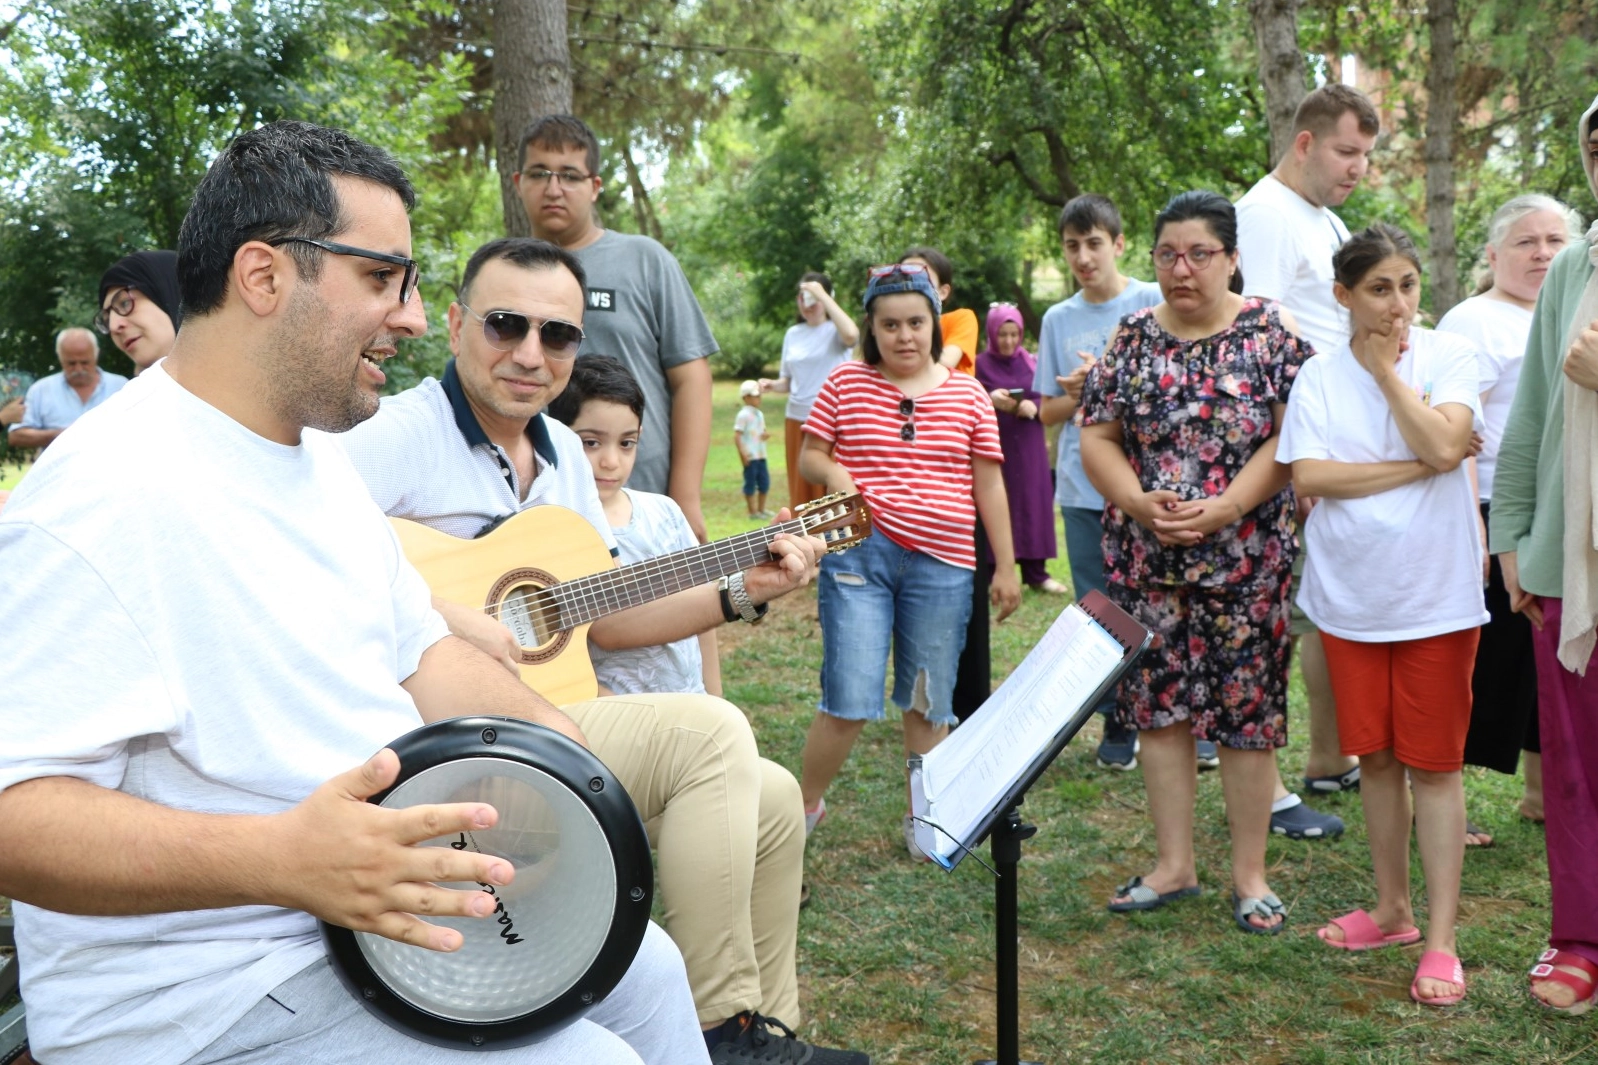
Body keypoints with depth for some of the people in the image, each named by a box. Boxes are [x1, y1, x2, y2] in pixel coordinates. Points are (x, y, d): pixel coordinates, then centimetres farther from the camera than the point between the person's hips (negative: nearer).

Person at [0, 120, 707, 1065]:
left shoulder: (317, 456, 9)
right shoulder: (107, 500, -24)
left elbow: (416, 648, 16)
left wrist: (544, 730, -2)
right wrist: (281, 858, -42)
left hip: (387, 893, 10)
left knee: (645, 966, 16)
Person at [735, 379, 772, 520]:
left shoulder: (759, 414, 14)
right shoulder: (743, 415, -10)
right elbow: (737, 435, -13)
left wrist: (765, 436, -1)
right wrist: (742, 453, -21)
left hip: (761, 455, 8)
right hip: (750, 456, -8)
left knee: (765, 482, 11)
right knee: (750, 483, 0)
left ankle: (761, 509, 23)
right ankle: (753, 512, 7)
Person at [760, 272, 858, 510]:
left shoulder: (835, 330, -3)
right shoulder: (793, 334, 12)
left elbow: (851, 335, -28)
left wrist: (822, 296, -21)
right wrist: (773, 384, -5)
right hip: (796, 419, 5)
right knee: (801, 491, 7)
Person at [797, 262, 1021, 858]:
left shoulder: (967, 394, 7)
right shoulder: (845, 383, 3)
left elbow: (988, 484, 9)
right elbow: (809, 454, 10)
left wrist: (1006, 567, 7)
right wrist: (832, 471, -14)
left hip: (942, 564, 2)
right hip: (859, 555, -2)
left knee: (929, 705, 11)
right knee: (850, 701, -5)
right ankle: (805, 805, 18)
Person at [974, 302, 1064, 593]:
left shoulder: (1030, 362, 10)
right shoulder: (981, 364, 1)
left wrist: (1033, 406, -14)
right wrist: (989, 399, -25)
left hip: (1029, 447, 3)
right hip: (995, 446, -3)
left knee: (1032, 504, 3)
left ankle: (1035, 572, 10)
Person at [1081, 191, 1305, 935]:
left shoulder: (1269, 331, -2)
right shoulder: (1133, 337, 7)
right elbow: (1096, 436, 4)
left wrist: (1224, 509, -19)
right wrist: (1138, 502, -13)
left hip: (1246, 559, -3)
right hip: (1148, 560, 3)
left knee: (1248, 708, 2)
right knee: (1158, 703, 7)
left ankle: (1250, 874, 15)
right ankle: (1173, 865, 20)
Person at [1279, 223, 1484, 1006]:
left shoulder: (1448, 356, -1)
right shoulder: (1319, 376, 2)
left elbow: (1444, 446, -17)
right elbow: (1307, 476, -10)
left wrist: (1388, 370, -9)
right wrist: (1417, 468, -13)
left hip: (1435, 593, -2)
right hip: (1351, 594, 2)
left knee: (1434, 762, 2)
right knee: (1375, 755, 12)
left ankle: (1441, 938, 9)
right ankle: (1392, 907, 28)